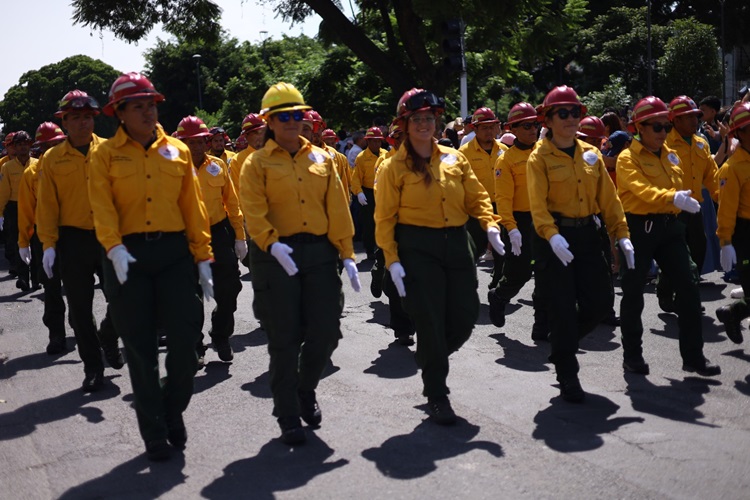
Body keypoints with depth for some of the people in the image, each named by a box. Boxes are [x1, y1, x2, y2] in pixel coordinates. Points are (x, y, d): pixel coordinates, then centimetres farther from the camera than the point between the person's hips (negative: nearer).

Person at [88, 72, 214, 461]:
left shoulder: (178, 151, 9)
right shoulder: (105, 155, 2)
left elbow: (193, 207, 7)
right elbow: (102, 207, -9)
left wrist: (203, 257, 3)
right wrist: (115, 249, -25)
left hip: (174, 251, 2)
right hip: (128, 256, -1)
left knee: (185, 340, -2)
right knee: (141, 348, 5)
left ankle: (174, 410, 25)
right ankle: (154, 433, 18)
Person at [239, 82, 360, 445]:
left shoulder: (322, 159, 12)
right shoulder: (258, 164, 2)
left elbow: (338, 210, 8)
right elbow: (253, 211, -9)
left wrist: (347, 254, 1)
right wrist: (272, 243, -26)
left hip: (320, 254, 3)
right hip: (277, 257, -3)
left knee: (326, 332, 2)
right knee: (285, 340, 1)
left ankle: (306, 389, 32)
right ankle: (288, 416, 15)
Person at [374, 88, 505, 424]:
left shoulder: (455, 159, 10)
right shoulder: (394, 167, -3)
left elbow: (476, 197, 12)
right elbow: (385, 218, -4)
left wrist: (490, 225, -6)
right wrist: (392, 260, -12)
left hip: (457, 244, 5)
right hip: (417, 248, -5)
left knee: (466, 315, 6)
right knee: (430, 322, -4)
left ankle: (430, 360, 36)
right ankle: (436, 396, 12)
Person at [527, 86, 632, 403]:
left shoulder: (590, 154, 10)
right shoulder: (540, 157, -6)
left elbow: (608, 198, 8)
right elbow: (538, 205, -16)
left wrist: (622, 234, -1)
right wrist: (552, 235, -32)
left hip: (587, 234, 5)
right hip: (554, 237, -5)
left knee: (601, 301, 5)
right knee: (563, 310, -3)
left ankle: (562, 344, 32)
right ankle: (567, 378, 11)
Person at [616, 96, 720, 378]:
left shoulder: (670, 155, 13)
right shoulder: (627, 158, -9)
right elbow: (641, 188, -26)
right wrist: (672, 197, -40)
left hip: (669, 227, 6)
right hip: (638, 227, -6)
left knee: (688, 287, 2)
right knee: (633, 293, 3)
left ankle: (693, 357, 11)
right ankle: (632, 356, 17)